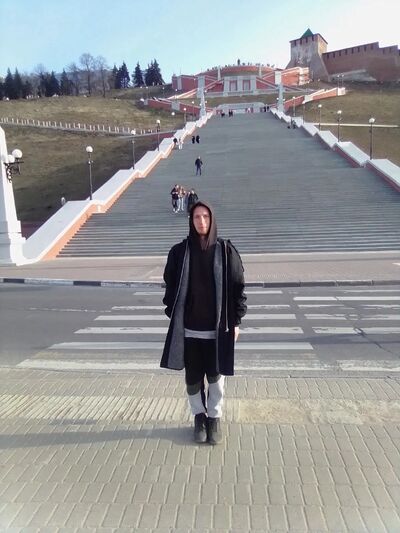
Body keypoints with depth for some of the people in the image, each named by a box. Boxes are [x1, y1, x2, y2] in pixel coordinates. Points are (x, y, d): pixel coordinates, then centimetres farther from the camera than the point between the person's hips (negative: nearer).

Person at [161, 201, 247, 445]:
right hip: (189, 327, 1)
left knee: (216, 375, 10)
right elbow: (171, 286, 5)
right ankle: (199, 417, 32)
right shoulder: (179, 251, -1)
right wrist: (173, 316, 1)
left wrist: (236, 321, -3)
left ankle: (215, 418, 30)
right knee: (193, 376, 10)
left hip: (217, 326, -1)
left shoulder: (226, 251, -4)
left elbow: (238, 286, -1)